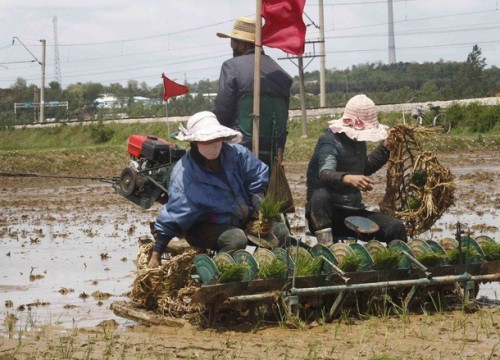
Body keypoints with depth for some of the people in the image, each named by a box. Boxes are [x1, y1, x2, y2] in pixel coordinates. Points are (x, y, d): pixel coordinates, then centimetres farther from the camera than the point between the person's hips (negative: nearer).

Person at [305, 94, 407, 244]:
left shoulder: (358, 141, 12)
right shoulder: (329, 142, -15)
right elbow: (325, 173, -36)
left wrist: (385, 148, 20)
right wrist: (348, 178, -56)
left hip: (353, 212, 7)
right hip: (325, 214, -7)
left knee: (396, 227, -14)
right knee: (321, 195, -40)